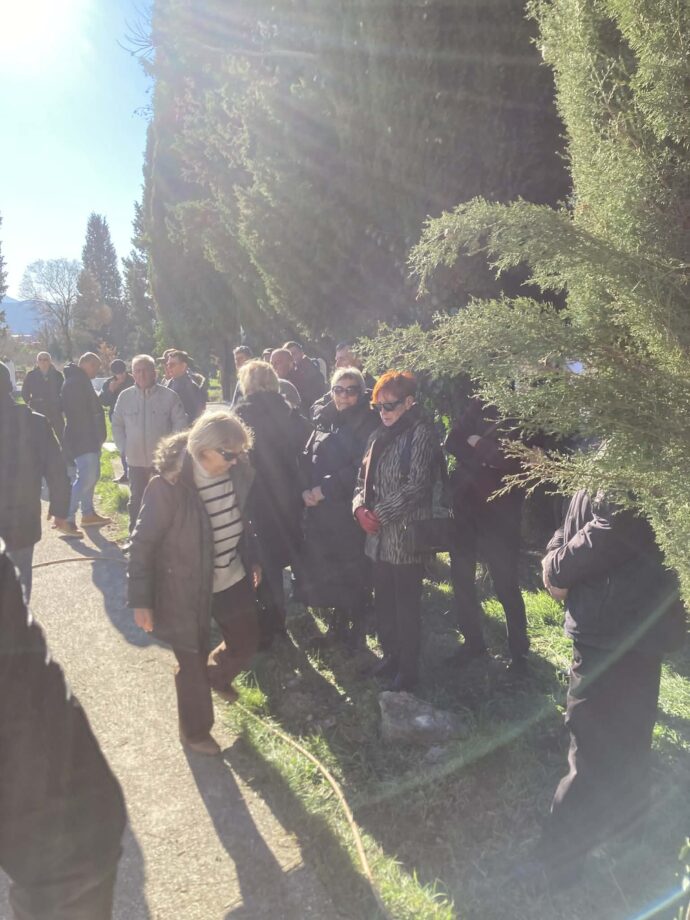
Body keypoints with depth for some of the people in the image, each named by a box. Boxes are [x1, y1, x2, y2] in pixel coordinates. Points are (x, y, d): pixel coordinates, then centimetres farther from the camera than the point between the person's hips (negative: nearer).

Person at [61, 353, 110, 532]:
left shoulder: (82, 381, 18)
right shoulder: (75, 382, -15)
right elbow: (78, 413, -22)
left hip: (89, 439, 11)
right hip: (82, 440, -11)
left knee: (91, 476, 16)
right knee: (85, 478, -13)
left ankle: (88, 513, 26)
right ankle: (67, 518, -9)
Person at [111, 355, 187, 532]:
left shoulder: (169, 396, -7)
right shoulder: (125, 396, 2)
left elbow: (180, 425, -5)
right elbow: (117, 425, 11)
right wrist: (124, 449, 1)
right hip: (136, 460, 3)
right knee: (136, 500, 15)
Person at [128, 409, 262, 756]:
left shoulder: (237, 471, -11)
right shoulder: (168, 484, -27)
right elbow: (142, 544, -19)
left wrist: (252, 559, 14)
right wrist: (140, 600, -15)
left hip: (232, 578, 6)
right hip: (187, 588, -5)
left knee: (246, 642, 20)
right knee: (193, 663, 13)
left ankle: (217, 676, 55)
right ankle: (195, 732, 40)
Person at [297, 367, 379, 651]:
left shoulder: (368, 423, -8)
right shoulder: (325, 420, 10)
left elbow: (362, 468, -17)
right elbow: (306, 458, 8)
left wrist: (325, 488, -17)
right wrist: (305, 489, -8)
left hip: (350, 510, -5)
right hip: (320, 510, 5)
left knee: (353, 572, 6)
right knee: (327, 570, 13)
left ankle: (357, 629, 24)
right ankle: (339, 623, 32)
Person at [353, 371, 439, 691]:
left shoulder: (420, 434, -11)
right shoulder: (379, 436, 11)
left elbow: (416, 486, -17)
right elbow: (364, 478, 14)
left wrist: (380, 514, -14)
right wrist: (360, 508, -5)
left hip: (407, 535, -7)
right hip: (379, 536, 7)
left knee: (406, 604, 5)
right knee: (383, 601, 17)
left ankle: (408, 669, 20)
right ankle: (390, 655, 36)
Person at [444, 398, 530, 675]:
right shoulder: (477, 407, 8)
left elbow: (512, 457, -17)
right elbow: (452, 442, 2)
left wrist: (477, 444, -7)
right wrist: (488, 458, -10)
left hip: (499, 511, -5)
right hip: (464, 505, 5)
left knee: (506, 586, 2)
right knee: (461, 580, 12)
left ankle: (518, 650, 21)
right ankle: (472, 640, 31)